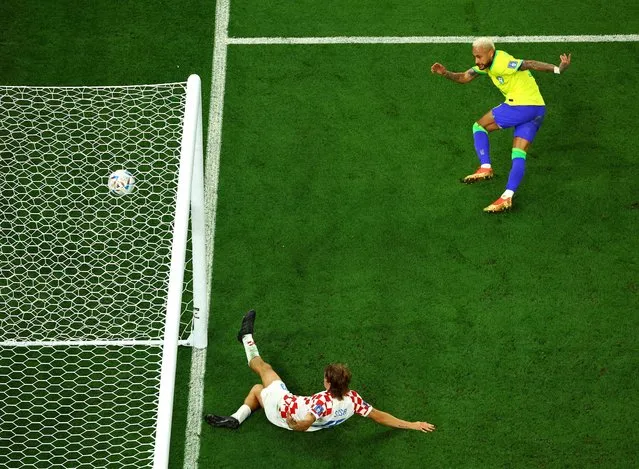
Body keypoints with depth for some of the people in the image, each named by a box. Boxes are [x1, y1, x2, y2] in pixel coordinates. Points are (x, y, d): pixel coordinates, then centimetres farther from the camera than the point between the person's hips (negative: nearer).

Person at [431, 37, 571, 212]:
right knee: (519, 155, 3)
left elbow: (529, 64, -26)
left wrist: (557, 69, -36)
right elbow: (464, 77, 20)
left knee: (479, 126, 6)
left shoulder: (501, 64, -16)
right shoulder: (487, 63, 14)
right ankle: (507, 197, -1)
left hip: (521, 105, -10)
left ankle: (485, 168, -3)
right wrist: (445, 73, 4)